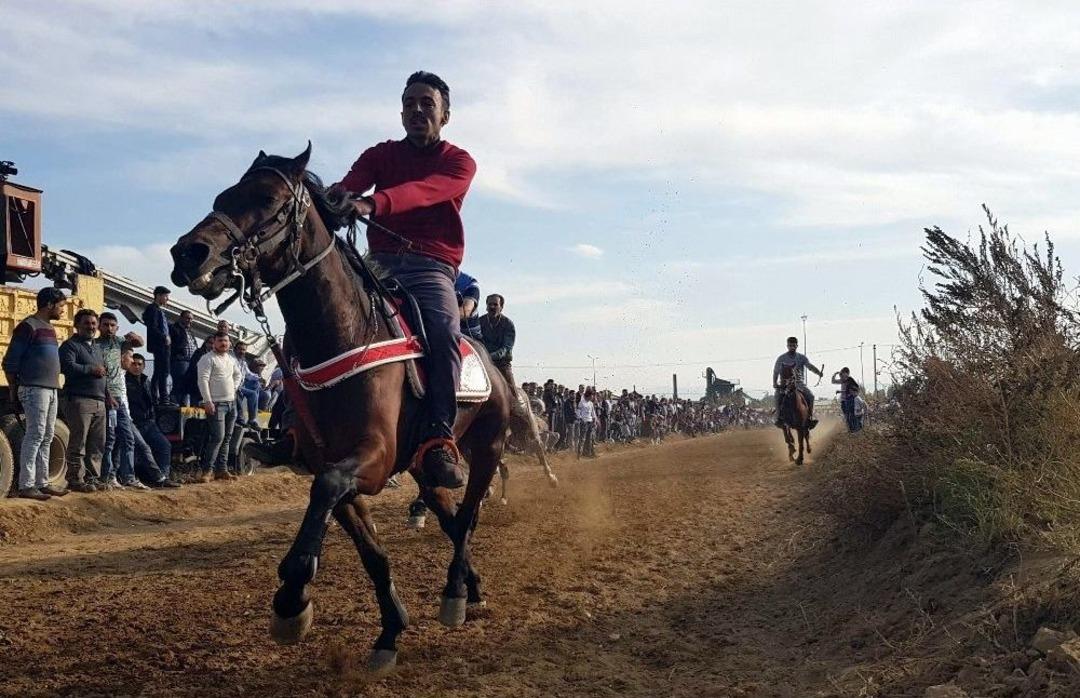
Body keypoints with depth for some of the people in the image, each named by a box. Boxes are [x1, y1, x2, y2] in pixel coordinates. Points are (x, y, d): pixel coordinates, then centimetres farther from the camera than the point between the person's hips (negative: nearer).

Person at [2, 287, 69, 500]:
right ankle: (26, 486, -7)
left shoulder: (50, 328, 18)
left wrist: (55, 385, 12)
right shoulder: (28, 326, -8)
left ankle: (42, 483, 13)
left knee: (46, 438, 9)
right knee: (35, 436, -10)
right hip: (35, 389, -8)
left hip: (51, 389, 9)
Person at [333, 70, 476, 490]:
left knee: (444, 331, -32)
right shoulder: (381, 155, 15)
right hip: (380, 262, 3)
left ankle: (439, 439, -33)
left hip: (431, 266, -3)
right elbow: (347, 187, -5)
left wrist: (371, 204, -37)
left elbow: (423, 192, -17)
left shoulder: (459, 163, 5)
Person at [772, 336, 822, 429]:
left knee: (810, 395, -23)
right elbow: (776, 372, 8)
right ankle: (779, 418, -25)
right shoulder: (781, 358, 4)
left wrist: (818, 372, -32)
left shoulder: (801, 358, 4)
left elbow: (810, 366, -12)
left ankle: (810, 418, -14)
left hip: (799, 383, 1)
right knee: (778, 395, -31)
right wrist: (774, 383, -6)